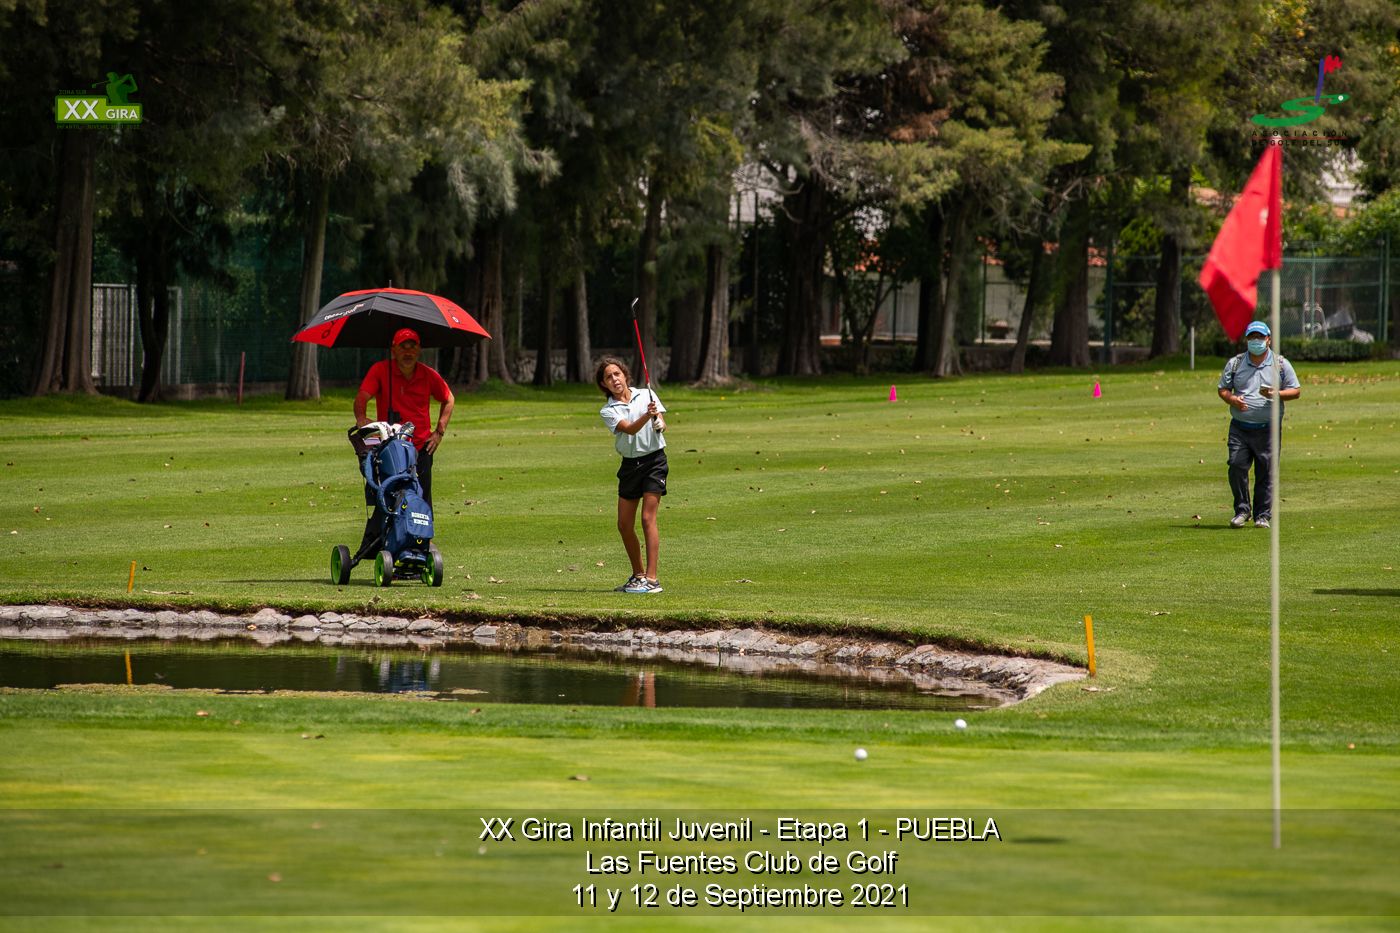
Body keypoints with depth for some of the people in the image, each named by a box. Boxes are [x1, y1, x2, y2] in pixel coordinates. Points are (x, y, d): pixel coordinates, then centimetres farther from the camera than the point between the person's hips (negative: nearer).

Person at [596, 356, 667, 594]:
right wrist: (647, 416, -35)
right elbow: (630, 429, -17)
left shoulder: (646, 395, 2)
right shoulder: (608, 411, 0)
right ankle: (638, 575, 23)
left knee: (648, 518, -13)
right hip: (630, 465, 3)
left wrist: (659, 423, -29)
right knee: (624, 524, 6)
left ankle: (651, 579, -14)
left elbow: (662, 424, -5)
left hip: (654, 460, -3)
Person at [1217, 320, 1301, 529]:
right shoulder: (1235, 363, 10)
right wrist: (1232, 399, -10)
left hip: (1267, 430, -1)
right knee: (1236, 468, -9)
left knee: (1265, 473, -1)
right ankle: (1242, 510, 5)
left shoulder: (1281, 364, 6)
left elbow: (1296, 391, 6)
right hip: (1239, 429, 1)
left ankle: (1263, 515, 7)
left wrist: (1275, 394, -13)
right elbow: (1222, 389, 13)